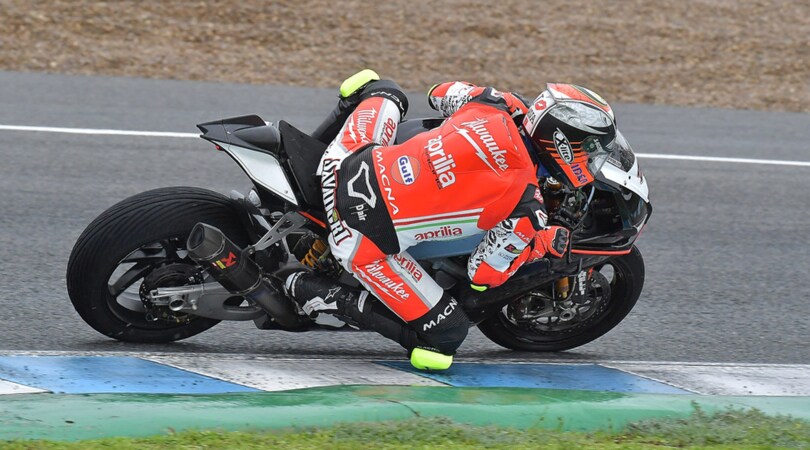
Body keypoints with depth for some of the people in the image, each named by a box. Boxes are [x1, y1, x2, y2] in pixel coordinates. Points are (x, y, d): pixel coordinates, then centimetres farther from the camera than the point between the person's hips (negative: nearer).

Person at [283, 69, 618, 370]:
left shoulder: (495, 105, -3)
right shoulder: (526, 207, -16)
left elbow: (441, 93, 21)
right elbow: (483, 274, -5)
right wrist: (541, 246, 9)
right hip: (368, 246, -7)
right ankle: (329, 300, 2)